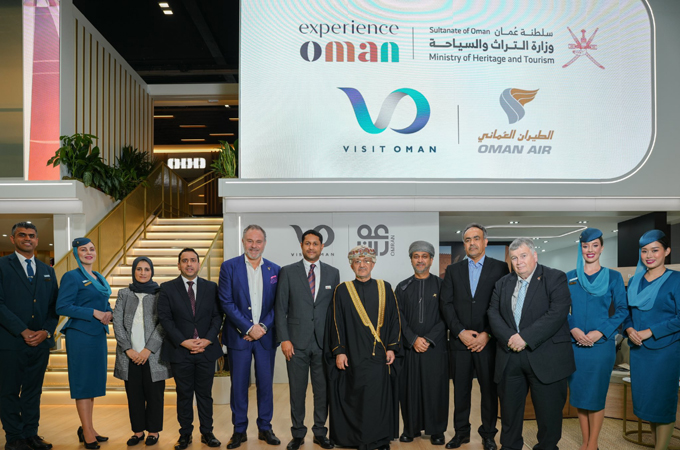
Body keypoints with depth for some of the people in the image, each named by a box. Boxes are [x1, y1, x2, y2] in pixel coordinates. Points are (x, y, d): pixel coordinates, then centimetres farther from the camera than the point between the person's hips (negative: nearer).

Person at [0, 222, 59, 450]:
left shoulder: (47, 271, 14)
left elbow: (54, 305, 11)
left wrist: (46, 331, -5)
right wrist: (23, 331, -14)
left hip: (40, 341, 4)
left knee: (33, 390, 11)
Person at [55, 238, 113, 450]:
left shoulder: (99, 278, 14)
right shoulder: (71, 277, -9)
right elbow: (62, 307, -16)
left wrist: (109, 313, -2)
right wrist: (93, 313, -20)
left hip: (98, 334, 8)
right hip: (80, 335, -8)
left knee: (94, 381, 13)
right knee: (83, 382, 0)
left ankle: (88, 428, 25)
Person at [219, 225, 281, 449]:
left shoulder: (274, 270, 4)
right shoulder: (229, 267, -3)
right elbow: (226, 302, -8)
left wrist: (263, 327, -10)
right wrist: (249, 328, -13)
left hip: (266, 336, 2)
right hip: (239, 336, -2)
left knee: (266, 383, 8)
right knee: (238, 385, 6)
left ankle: (265, 428, 22)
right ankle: (239, 430, 19)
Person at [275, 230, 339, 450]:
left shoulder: (333, 273, 6)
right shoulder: (288, 272, 1)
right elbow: (280, 308, -1)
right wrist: (284, 339, -7)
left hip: (323, 342, 2)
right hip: (297, 342, -1)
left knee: (323, 390, 9)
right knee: (297, 390, 7)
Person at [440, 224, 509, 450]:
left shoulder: (500, 268, 1)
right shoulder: (453, 270, 9)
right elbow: (446, 304, 3)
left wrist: (487, 334, -10)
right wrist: (461, 332, -8)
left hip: (488, 341, -2)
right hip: (460, 340, 2)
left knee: (489, 389, 6)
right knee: (460, 389, 8)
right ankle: (461, 431, 22)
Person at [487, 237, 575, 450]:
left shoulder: (555, 278, -2)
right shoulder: (503, 283, 13)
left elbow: (557, 313, -15)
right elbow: (493, 313, 5)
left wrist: (526, 337, -19)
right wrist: (509, 337, -13)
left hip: (546, 358, -4)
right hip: (509, 357, 4)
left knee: (548, 412, 5)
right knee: (509, 409, 12)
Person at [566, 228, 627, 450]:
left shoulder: (613, 277, 1)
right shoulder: (569, 278, 5)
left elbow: (622, 310, -2)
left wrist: (599, 332, -13)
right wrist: (573, 329, -12)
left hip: (601, 344, -2)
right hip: (575, 344, 2)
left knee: (596, 395, 4)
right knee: (579, 393, 8)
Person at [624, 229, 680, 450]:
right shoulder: (635, 281, 8)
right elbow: (627, 312, 13)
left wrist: (650, 332, -17)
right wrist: (629, 329, -7)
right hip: (638, 349, 5)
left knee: (662, 401, 2)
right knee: (644, 399, 10)